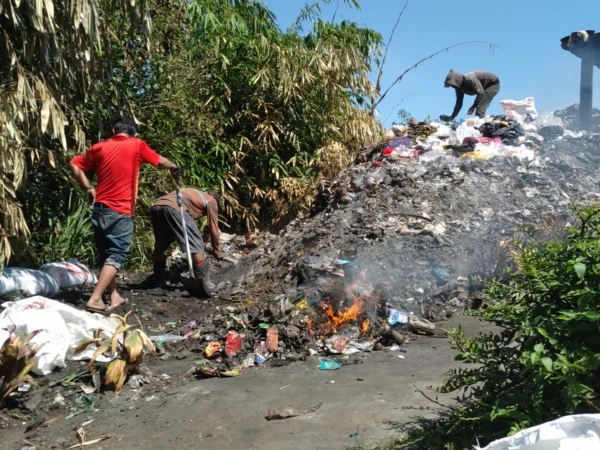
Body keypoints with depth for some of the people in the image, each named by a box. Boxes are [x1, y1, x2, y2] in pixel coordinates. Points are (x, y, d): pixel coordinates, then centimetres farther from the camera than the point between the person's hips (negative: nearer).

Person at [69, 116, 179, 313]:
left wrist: (89, 188, 15)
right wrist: (175, 168, 30)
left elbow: (74, 165, 11)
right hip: (120, 212, -5)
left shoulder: (100, 147, 8)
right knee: (116, 255, -2)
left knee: (105, 255, 14)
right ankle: (95, 299, -11)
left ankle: (114, 297, 20)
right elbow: (161, 162, 11)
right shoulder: (137, 145, -2)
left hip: (100, 209, 5)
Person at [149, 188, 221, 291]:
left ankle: (157, 281, 34)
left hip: (156, 207, 8)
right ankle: (204, 283, -2)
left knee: (159, 247, 24)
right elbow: (213, 229, 20)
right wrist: (217, 252, 30)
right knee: (196, 247, 0)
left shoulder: (194, 194, 41)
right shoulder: (211, 201, 22)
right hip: (174, 209, -8)